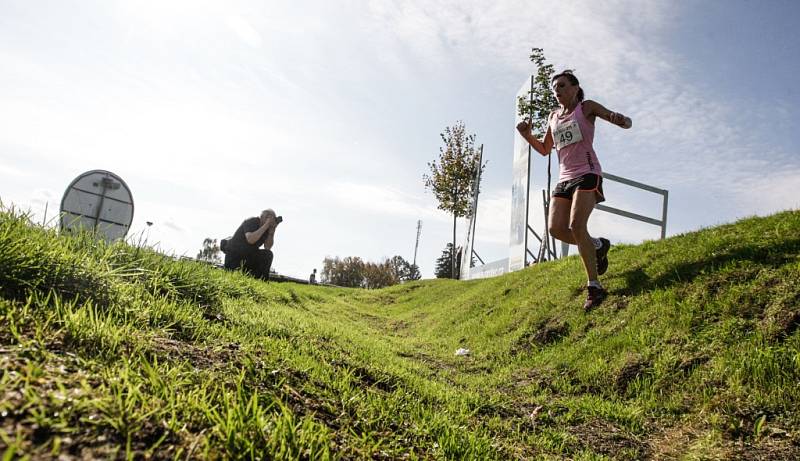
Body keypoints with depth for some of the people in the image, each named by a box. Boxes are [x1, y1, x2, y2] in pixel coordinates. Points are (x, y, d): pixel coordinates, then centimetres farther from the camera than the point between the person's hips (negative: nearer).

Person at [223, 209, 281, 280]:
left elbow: (268, 247, -7)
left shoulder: (267, 227, -2)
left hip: (249, 255, 5)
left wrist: (272, 231, -18)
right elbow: (250, 240, -38)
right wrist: (266, 225, -35)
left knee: (268, 254, -21)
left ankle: (263, 280, -16)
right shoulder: (251, 222, -20)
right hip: (234, 255, -5)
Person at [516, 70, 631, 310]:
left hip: (587, 173, -6)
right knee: (555, 228, -11)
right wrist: (527, 135, 6)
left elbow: (627, 123, 2)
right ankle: (597, 245, 16)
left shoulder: (587, 107, 4)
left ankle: (594, 286, -16)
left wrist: (620, 119, -23)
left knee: (576, 225, -23)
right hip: (564, 178, 6)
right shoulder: (553, 116, 18)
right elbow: (544, 149, 25)